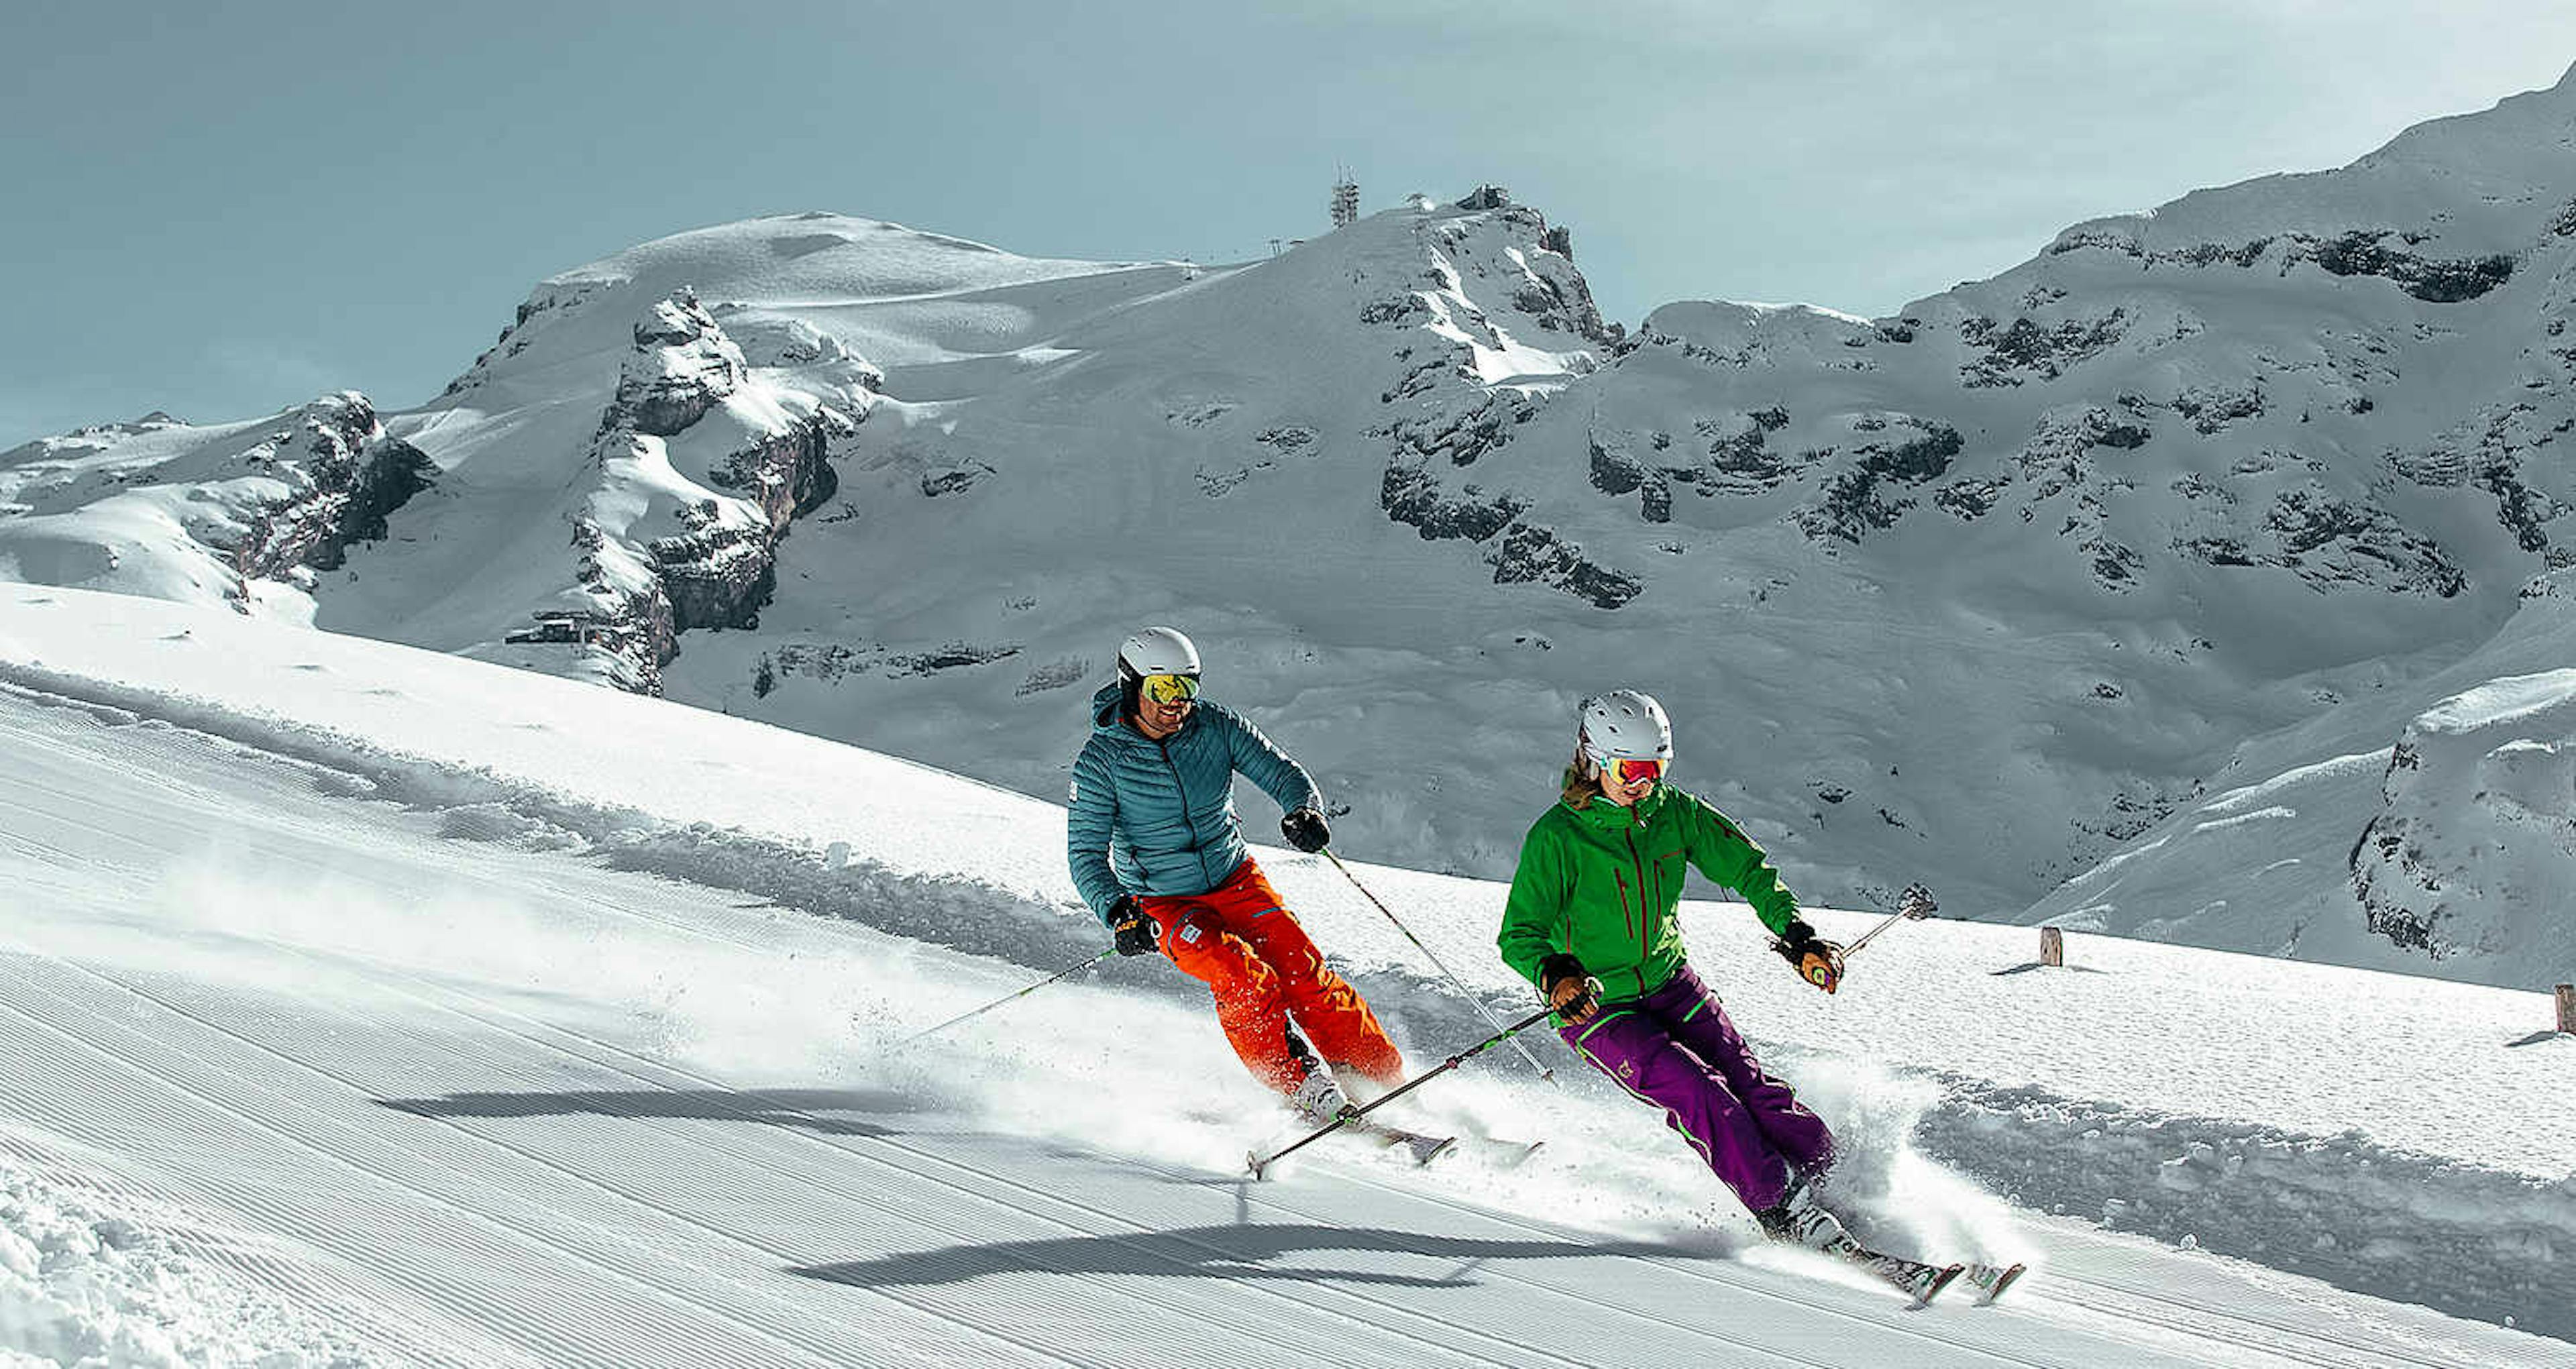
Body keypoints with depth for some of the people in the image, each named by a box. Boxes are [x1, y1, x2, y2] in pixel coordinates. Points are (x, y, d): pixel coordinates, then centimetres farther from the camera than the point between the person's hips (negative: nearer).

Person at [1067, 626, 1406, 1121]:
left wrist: (1304, 810, -31)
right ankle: (1306, 1092, -14)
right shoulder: (1101, 760, -15)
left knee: (1304, 973, -13)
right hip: (1164, 904, -3)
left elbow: (1280, 771, -7)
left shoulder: (1215, 725, -9)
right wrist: (1118, 912, -32)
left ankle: (1387, 1084, -3)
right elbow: (1086, 853, -14)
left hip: (1236, 880, 3)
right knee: (1246, 981, -26)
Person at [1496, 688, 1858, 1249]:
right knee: (1696, 1090, -21)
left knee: (1745, 1081, -11)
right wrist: (1554, 976, -43)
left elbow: (1748, 868, 5)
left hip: (1671, 984, 5)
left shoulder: (1674, 813, -4)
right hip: (1595, 1005, -5)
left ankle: (1817, 1174, -3)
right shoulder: (1557, 837, -18)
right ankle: (1781, 1208, -16)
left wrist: (1796, 935, -9)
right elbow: (1519, 937, -21)